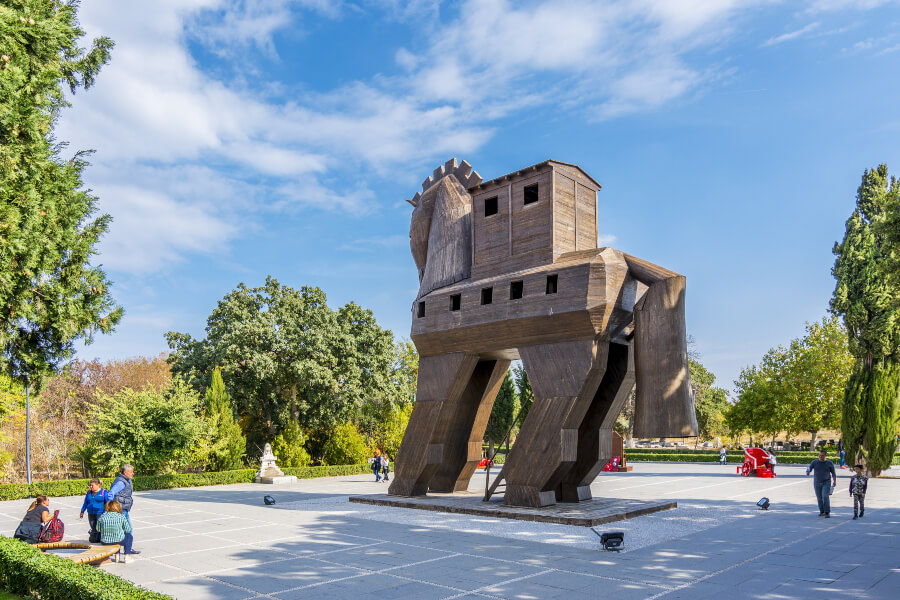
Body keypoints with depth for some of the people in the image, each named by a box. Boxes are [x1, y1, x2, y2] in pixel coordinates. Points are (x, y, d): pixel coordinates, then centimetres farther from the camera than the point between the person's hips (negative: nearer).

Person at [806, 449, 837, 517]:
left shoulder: (830, 463, -4)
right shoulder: (814, 462, -3)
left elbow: (833, 473, 4)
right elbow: (809, 469, -10)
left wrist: (834, 481, -8)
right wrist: (807, 473, -33)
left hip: (826, 482, -2)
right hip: (817, 483, 2)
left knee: (825, 496, -18)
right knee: (819, 498, 8)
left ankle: (827, 512, -12)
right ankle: (822, 512, 23)